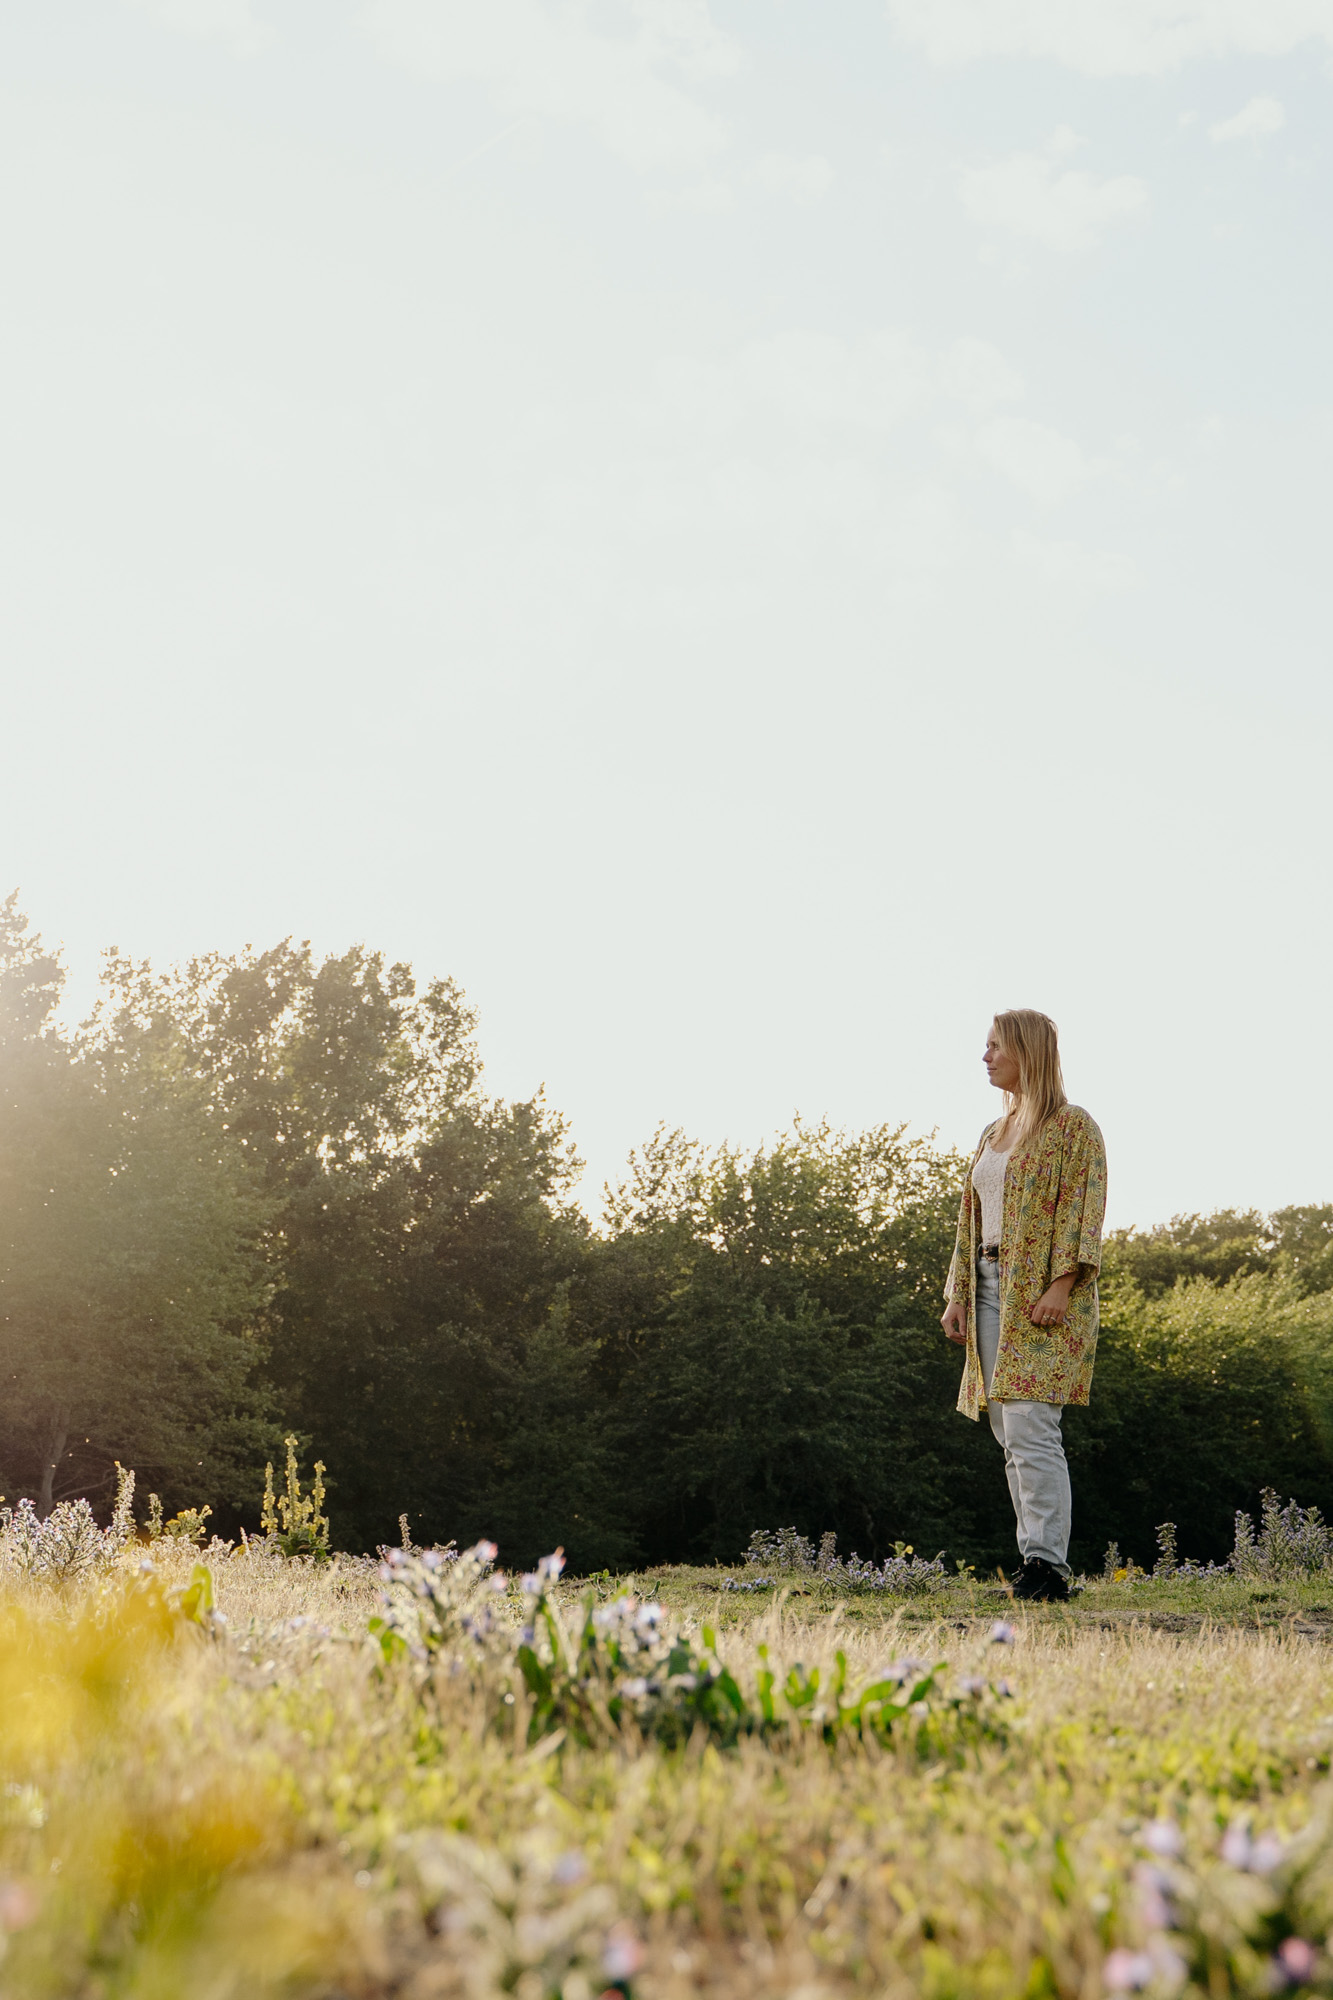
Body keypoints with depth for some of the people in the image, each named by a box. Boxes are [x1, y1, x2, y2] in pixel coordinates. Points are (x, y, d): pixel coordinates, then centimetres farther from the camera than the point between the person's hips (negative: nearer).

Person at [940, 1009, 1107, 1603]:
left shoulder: (1073, 1127, -3)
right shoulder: (993, 1133, 19)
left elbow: (1084, 1211, -12)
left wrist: (1061, 1285, -21)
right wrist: (959, 1295, 11)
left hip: (1043, 1293, -8)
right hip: (991, 1290, 8)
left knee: (1029, 1428, -15)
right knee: (1010, 1433, 6)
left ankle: (1048, 1564, -11)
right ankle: (1036, 1561, 11)